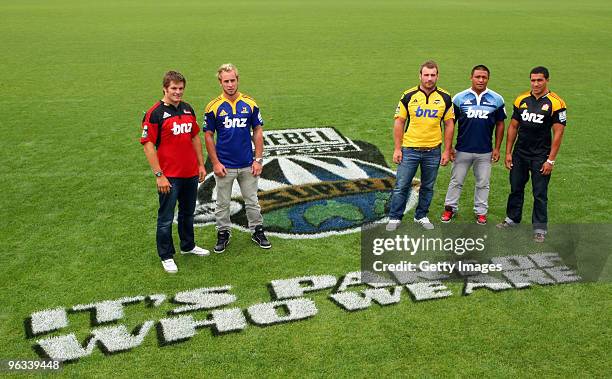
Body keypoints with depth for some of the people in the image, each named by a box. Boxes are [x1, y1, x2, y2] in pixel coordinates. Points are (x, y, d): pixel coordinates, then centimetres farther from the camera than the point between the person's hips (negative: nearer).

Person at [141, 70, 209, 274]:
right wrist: (159, 175, -17)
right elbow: (148, 144, -15)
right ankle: (166, 256, 19)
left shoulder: (188, 109, 8)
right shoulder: (155, 113, -12)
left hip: (191, 174, 6)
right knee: (166, 218, 5)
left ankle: (188, 245, 39)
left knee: (188, 213, 21)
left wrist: (201, 164, 13)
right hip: (169, 176, -6)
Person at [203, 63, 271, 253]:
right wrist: (215, 163, -7)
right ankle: (223, 233, 26)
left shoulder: (250, 104, -1)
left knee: (252, 201, 13)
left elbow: (258, 132, 4)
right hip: (224, 166, -1)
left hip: (248, 165, 1)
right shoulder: (214, 107, -6)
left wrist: (258, 159, -1)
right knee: (223, 203, 11)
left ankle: (257, 231, 28)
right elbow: (208, 136, -2)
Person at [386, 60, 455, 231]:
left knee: (427, 187, 12)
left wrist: (447, 151, 1)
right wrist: (397, 148, -5)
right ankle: (394, 218, 14)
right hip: (409, 149, -1)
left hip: (433, 151, 2)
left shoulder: (445, 98, 1)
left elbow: (449, 124, 5)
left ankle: (421, 216, 29)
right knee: (401, 185, 1)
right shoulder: (408, 96, -3)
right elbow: (399, 122, 0)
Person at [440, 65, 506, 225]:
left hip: (485, 152, 1)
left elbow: (500, 124, 5)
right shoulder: (460, 98, -3)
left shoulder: (496, 99, 0)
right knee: (456, 181, 9)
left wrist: (497, 148, 2)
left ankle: (481, 211, 24)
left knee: (483, 183, 11)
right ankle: (450, 208, 23)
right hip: (462, 150, -1)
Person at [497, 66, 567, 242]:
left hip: (540, 157, -4)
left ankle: (540, 228, 16)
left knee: (540, 194, 4)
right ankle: (512, 219, 31)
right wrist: (508, 152, 5)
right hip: (519, 154, 4)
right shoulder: (521, 100, 3)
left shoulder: (556, 103, -9)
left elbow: (558, 133, -9)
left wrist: (550, 160, -12)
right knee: (516, 188, 14)